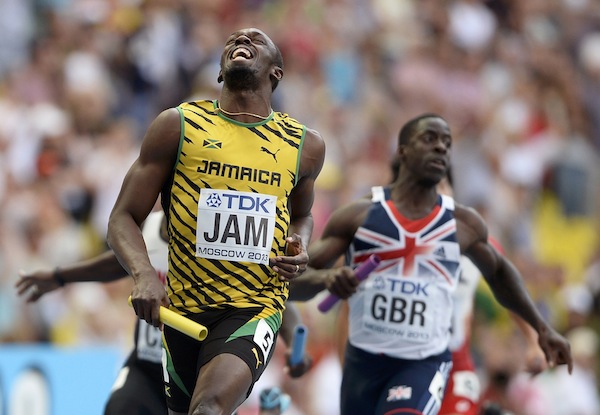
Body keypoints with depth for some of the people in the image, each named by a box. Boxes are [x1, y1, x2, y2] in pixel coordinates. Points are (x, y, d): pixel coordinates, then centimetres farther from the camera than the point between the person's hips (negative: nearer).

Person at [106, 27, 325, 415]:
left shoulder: (305, 145, 8)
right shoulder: (177, 126, 1)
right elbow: (124, 217, 0)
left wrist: (299, 245, 3)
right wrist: (144, 274, -20)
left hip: (257, 307, -1)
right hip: (182, 307, 1)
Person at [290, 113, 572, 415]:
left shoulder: (463, 224, 4)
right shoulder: (358, 216, -1)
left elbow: (498, 273, 24)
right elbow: (293, 282, -3)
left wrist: (542, 328, 17)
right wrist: (325, 278, -26)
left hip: (425, 363, -1)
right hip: (364, 360, 1)